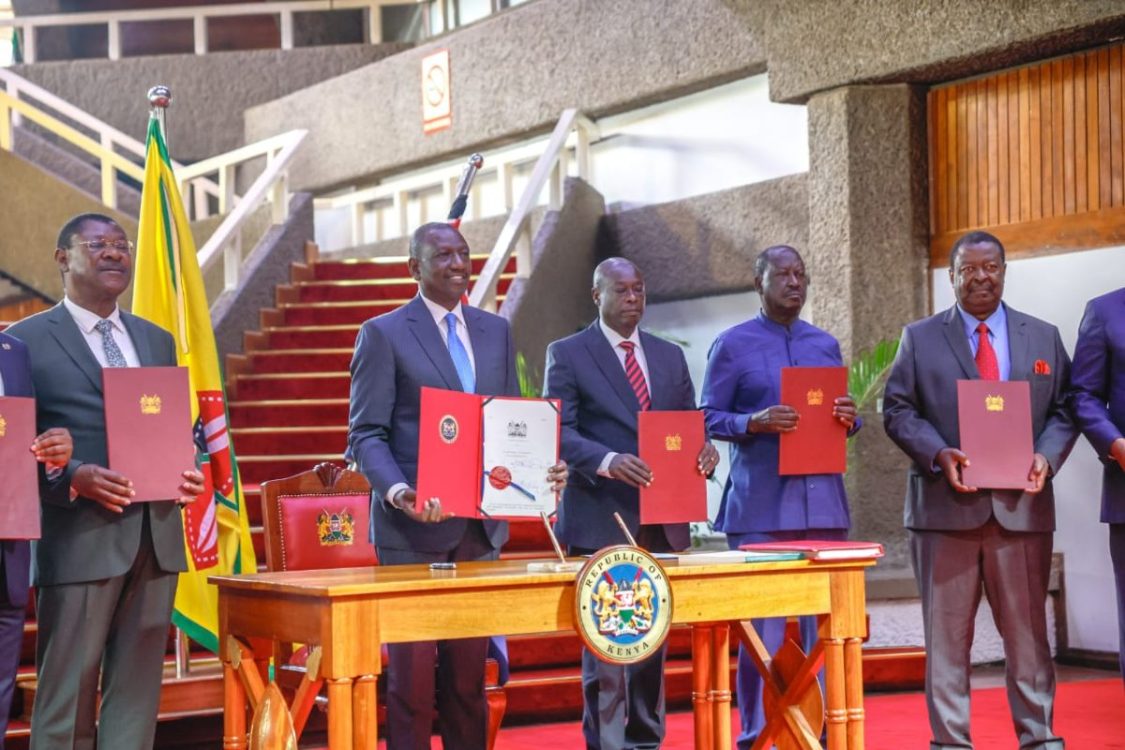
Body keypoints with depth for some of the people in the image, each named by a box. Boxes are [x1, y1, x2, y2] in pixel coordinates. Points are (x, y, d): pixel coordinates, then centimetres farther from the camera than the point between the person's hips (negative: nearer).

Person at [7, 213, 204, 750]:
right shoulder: (26, 339, 0)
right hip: (79, 540, -5)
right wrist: (74, 477, -21)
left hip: (155, 539, 5)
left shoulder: (157, 340, 18)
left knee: (137, 693, 8)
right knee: (67, 698, 0)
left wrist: (186, 473, 0)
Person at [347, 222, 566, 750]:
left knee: (469, 670, 9)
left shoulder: (496, 331, 14)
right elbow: (366, 433, -6)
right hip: (414, 528, -5)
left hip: (479, 527, 5)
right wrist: (396, 492, -24)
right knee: (413, 671, -2)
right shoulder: (383, 335, -2)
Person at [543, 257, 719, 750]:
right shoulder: (568, 354, 1)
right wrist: (608, 461, -25)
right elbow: (560, 432, -8)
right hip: (601, 520, -5)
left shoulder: (670, 357, 16)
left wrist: (704, 451, -8)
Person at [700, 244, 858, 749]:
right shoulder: (732, 345, 2)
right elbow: (709, 419, 0)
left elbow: (838, 418, 18)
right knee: (762, 625, -2)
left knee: (824, 623, 5)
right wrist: (753, 423, -18)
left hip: (822, 500, 4)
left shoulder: (826, 345, 15)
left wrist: (848, 419, -4)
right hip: (760, 504, -4)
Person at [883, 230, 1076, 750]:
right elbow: (897, 410, 2)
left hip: (1021, 506, 1)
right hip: (945, 505, -1)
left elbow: (1062, 411, 9)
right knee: (946, 633, 3)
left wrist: (1047, 456, -11)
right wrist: (938, 454, -14)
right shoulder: (919, 338, 8)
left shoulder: (1043, 337, 13)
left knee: (1028, 630, 5)